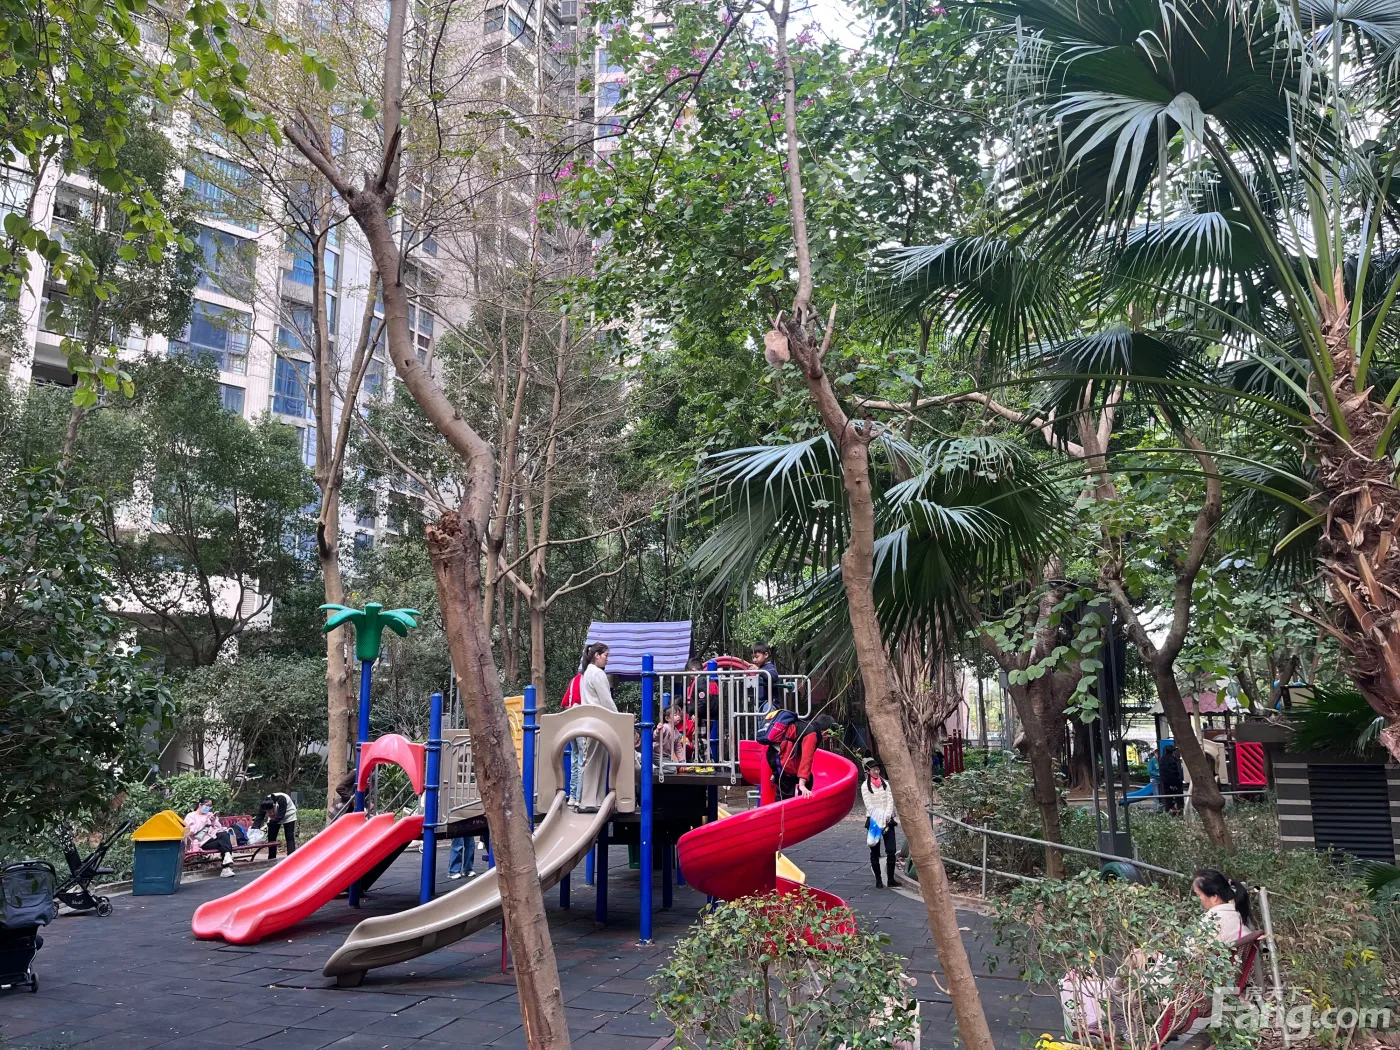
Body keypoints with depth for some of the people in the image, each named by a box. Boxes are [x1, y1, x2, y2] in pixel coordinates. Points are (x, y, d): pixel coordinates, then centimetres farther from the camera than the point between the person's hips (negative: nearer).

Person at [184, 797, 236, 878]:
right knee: (224, 843, -33)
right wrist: (204, 822, -8)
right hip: (204, 842, -4)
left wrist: (214, 822, 1)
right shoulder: (190, 816, 10)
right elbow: (191, 831, -7)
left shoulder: (210, 815, 26)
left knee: (224, 835, -33)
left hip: (214, 836, 4)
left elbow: (219, 828, 19)